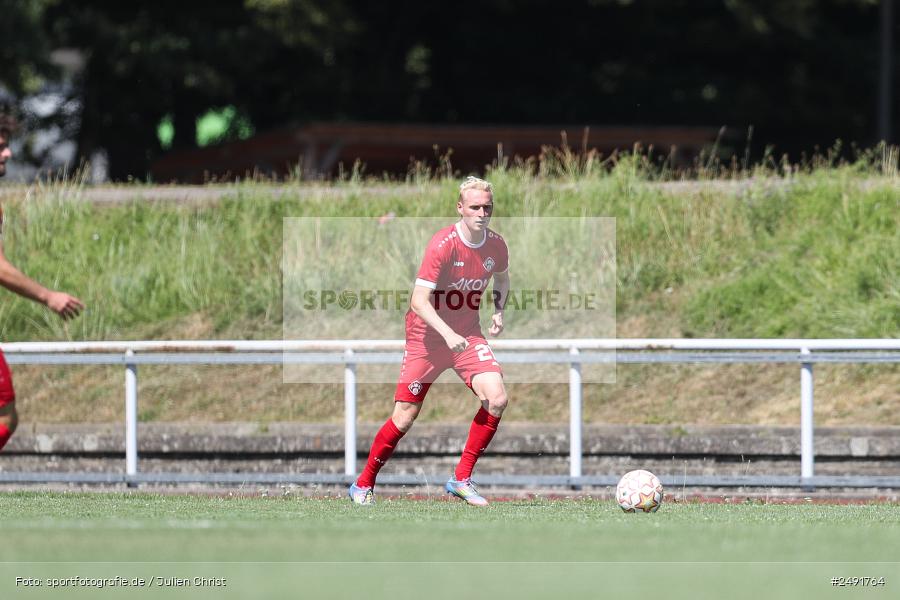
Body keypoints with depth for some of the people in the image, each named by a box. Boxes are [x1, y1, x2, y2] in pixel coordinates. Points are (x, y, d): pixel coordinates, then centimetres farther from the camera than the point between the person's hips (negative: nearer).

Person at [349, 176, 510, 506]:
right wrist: (448, 334, -36)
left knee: (496, 398, -18)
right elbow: (419, 301, -25)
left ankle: (462, 479, -6)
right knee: (404, 418, -3)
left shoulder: (496, 246, -4)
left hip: (467, 333, 4)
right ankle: (364, 484, 18)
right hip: (427, 333, -4)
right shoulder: (443, 244, -21)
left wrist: (498, 311, 3)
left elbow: (502, 279, 21)